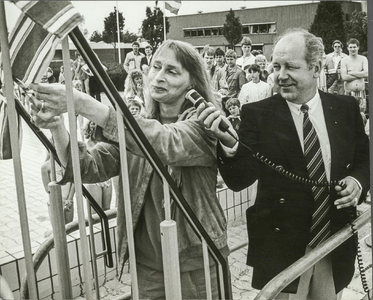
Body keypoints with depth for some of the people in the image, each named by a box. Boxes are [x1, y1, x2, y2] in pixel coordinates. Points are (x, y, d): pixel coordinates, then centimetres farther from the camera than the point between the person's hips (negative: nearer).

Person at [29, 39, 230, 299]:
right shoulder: (136, 125, 5)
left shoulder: (203, 122, -11)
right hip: (145, 262, 4)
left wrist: (83, 104, -38)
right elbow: (91, 167, -8)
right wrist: (56, 126, -26)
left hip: (196, 262, -4)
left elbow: (166, 144, -33)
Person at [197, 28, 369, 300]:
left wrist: (357, 181, -11)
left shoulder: (346, 108, -2)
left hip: (335, 244, 3)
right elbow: (239, 181, -18)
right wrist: (229, 145, -37)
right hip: (281, 247, -3)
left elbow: (363, 161, 11)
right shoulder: (257, 114, -11)